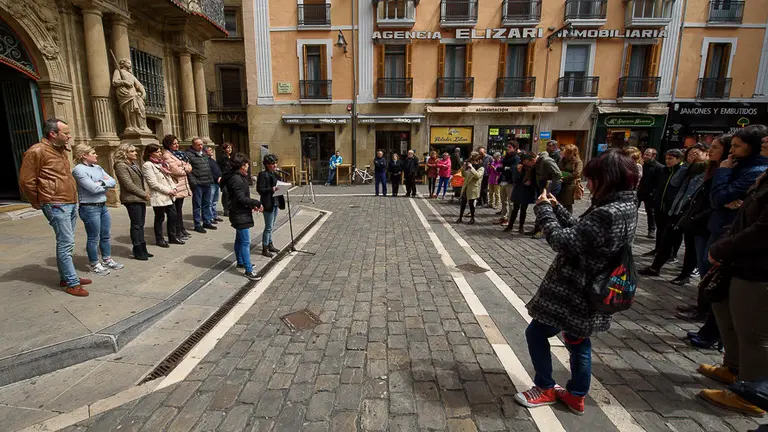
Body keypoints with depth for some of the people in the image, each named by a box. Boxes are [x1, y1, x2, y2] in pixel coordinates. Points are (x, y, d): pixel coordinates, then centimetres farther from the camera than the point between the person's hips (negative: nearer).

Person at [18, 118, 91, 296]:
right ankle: (72, 283, -1)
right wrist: (38, 203, 1)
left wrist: (73, 197, 18)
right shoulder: (37, 152, -11)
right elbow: (26, 181, -9)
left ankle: (65, 277, 25)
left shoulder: (61, 150, 15)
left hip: (72, 203, 8)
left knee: (65, 243, 15)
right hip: (56, 205, -8)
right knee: (66, 244, -7)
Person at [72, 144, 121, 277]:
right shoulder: (78, 170, -12)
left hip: (102, 206, 8)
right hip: (89, 208, -8)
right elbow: (93, 188, -19)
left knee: (106, 235, 15)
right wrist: (106, 184, -2)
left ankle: (107, 260, 29)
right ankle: (94, 265, 16)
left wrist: (101, 183, -12)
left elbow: (113, 182, 6)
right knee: (94, 238, 3)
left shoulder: (98, 168, 12)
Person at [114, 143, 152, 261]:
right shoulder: (121, 166, -11)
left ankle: (143, 249, 19)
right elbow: (129, 184, -17)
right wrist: (144, 194, -12)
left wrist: (146, 191, 3)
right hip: (132, 199, -8)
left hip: (141, 198, 8)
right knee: (136, 225, -3)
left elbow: (142, 180, 20)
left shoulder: (135, 164, 15)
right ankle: (137, 251, 6)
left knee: (140, 225, 12)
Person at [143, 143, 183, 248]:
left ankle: (173, 237, 24)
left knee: (173, 216, 11)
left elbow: (169, 177, 16)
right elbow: (153, 183, -15)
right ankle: (159, 239, 17)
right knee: (159, 219, 4)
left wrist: (174, 188, 1)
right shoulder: (147, 165, -10)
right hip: (158, 197, -7)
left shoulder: (162, 163, 15)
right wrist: (168, 190, -15)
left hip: (169, 196, 8)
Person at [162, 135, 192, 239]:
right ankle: (178, 231, 2)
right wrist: (185, 170, -1)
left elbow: (189, 167, 13)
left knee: (179, 208, 14)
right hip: (175, 185, -8)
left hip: (183, 185, 8)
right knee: (176, 209, -3)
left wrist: (183, 168, -7)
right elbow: (175, 170, -17)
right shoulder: (166, 155, -8)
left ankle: (181, 229, 20)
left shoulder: (180, 153, 18)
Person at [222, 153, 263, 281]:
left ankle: (240, 262, 36)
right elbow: (241, 198, -23)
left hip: (240, 213, 11)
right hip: (240, 214, -11)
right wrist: (257, 203, -17)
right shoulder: (236, 179, -19)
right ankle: (248, 270, -6)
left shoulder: (238, 177, 13)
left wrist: (252, 205, 6)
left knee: (240, 239, 21)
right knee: (245, 242, -9)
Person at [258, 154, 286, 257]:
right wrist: (272, 189, -26)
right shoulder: (263, 174, -12)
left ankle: (270, 245, 29)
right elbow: (260, 189, -17)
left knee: (271, 227, 18)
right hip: (268, 204, -8)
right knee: (268, 227, -3)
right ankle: (265, 248, 7)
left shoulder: (274, 174, 14)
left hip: (275, 203, 8)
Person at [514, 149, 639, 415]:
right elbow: (581, 231, 10)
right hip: (588, 292, 10)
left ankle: (545, 389, 26)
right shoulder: (625, 206, 4)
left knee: (536, 332, 8)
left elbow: (565, 243, -27)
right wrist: (556, 208, 5)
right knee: (579, 344, 22)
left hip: (572, 293, -10)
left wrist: (544, 210, -17)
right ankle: (576, 396, 39)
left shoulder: (607, 214, -28)